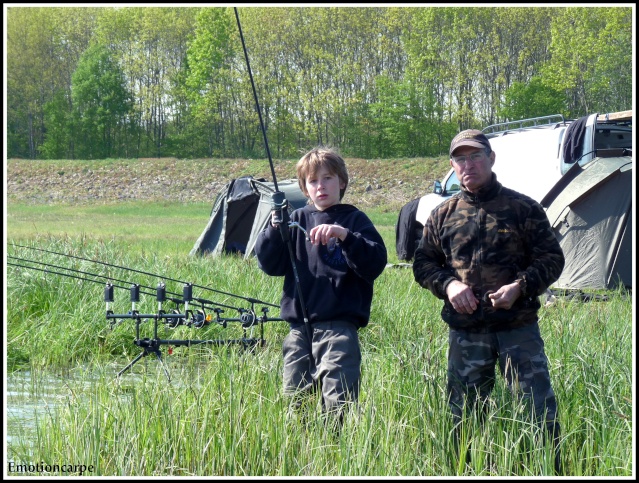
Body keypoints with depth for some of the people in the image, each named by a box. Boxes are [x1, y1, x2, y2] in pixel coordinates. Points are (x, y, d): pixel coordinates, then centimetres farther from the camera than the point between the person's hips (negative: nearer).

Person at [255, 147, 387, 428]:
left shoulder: (354, 220, 5)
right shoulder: (296, 221, 15)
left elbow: (375, 264, -9)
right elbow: (270, 265, 9)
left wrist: (345, 237, -23)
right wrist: (274, 230, -7)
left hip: (339, 326, -4)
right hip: (299, 326, 4)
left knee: (338, 403, -12)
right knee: (294, 399, 6)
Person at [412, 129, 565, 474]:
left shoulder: (523, 208, 0)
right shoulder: (444, 215, 8)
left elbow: (551, 259, 1)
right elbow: (423, 264, 14)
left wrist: (521, 287, -15)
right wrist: (448, 285, -6)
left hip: (518, 326, -3)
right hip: (465, 331, 3)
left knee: (539, 408, -6)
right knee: (464, 413, 9)